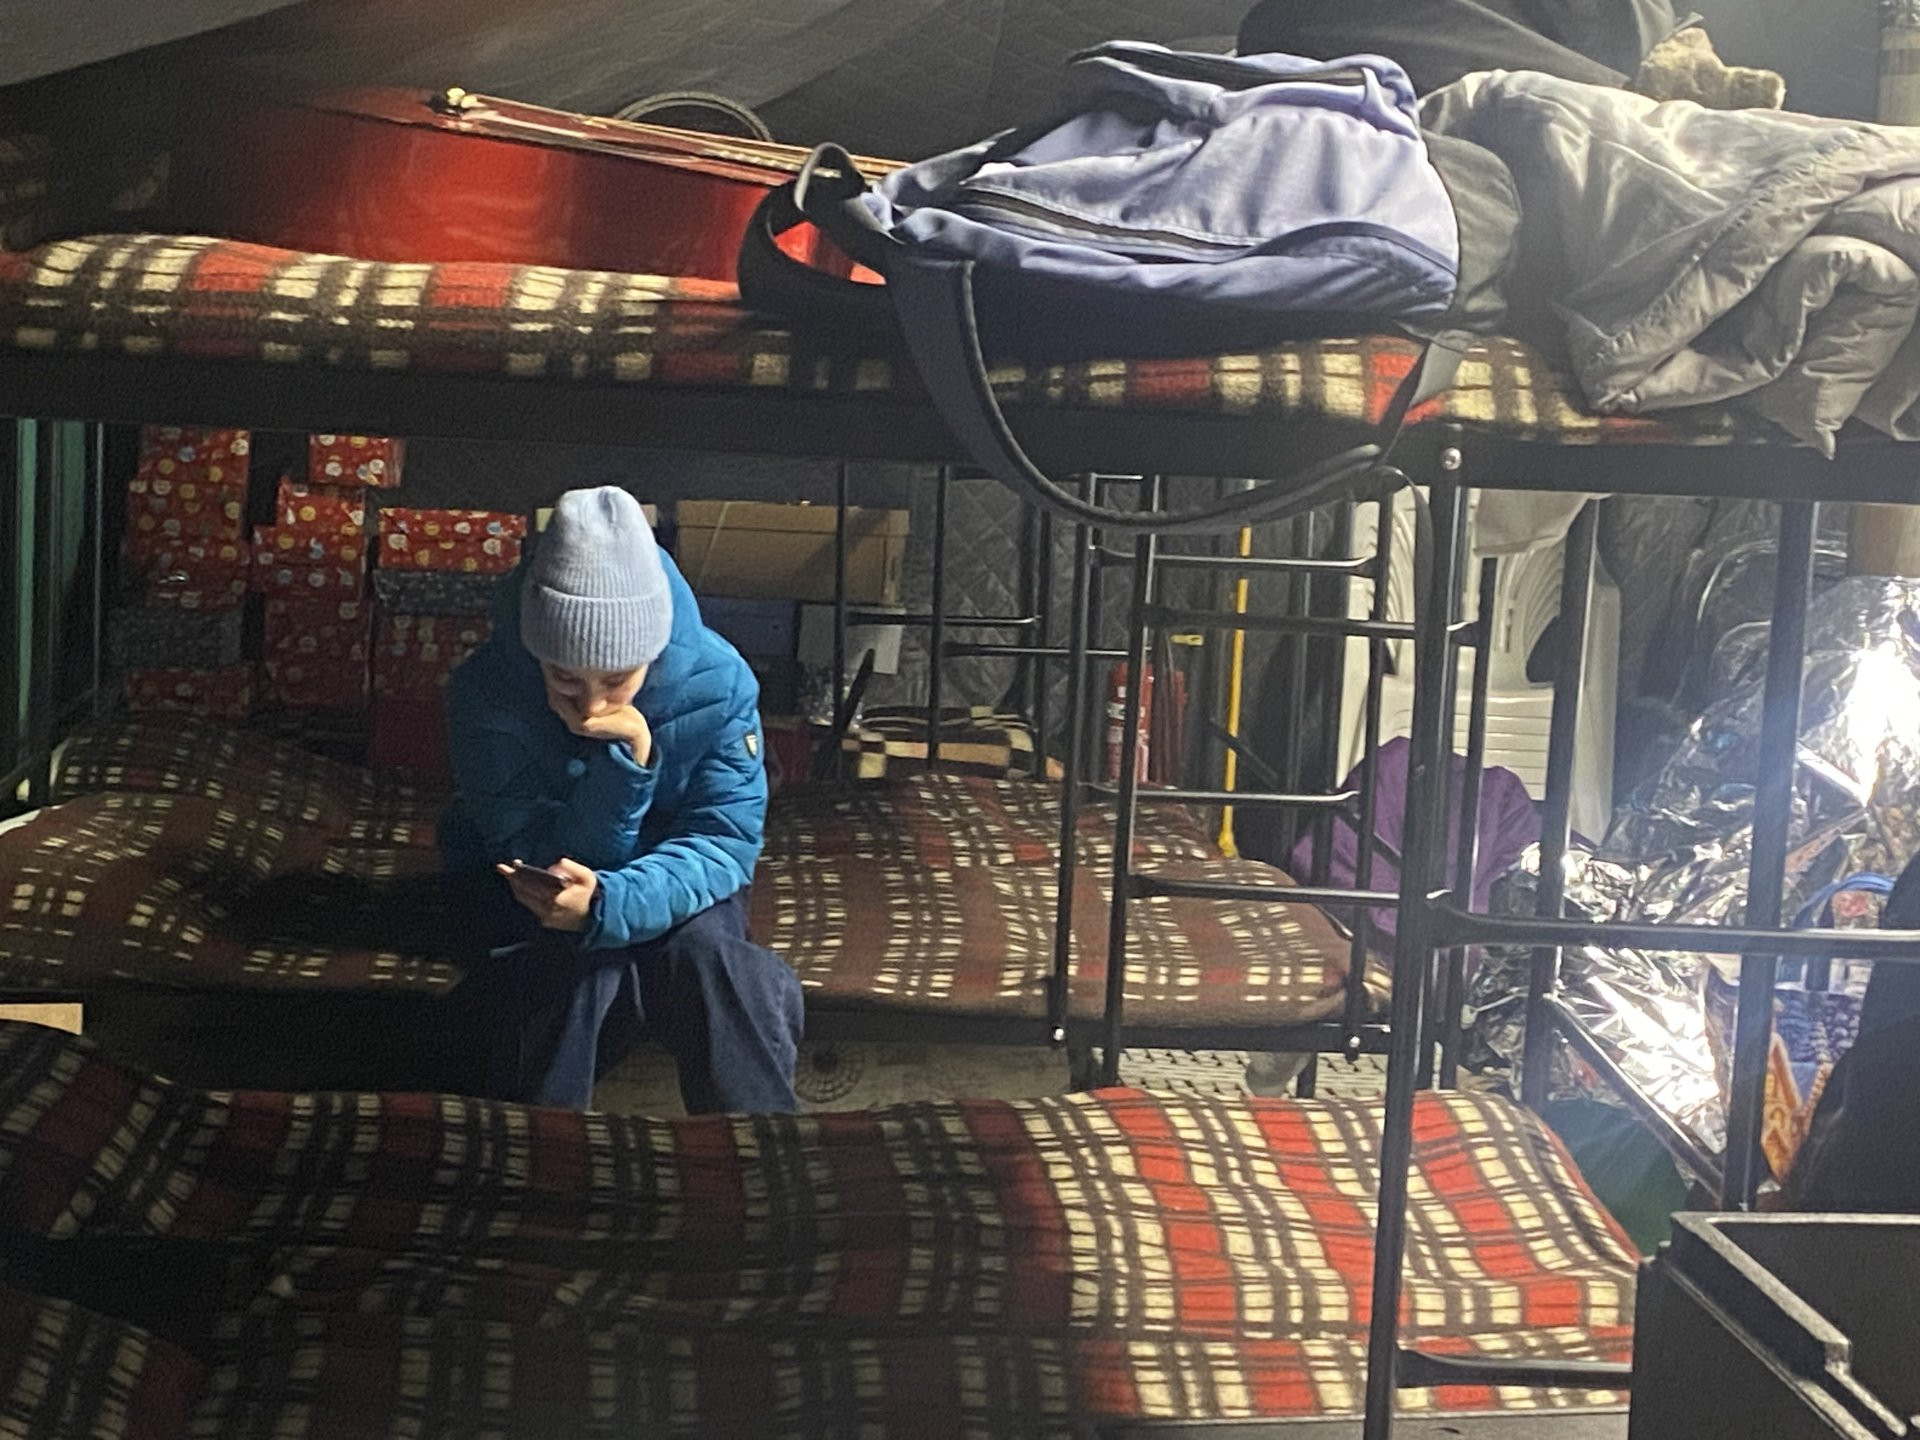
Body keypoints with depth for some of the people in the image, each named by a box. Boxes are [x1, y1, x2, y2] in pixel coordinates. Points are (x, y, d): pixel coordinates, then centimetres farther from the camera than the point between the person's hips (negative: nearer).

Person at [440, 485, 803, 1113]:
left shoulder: (717, 680, -22)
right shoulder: (484, 694, -25)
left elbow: (725, 839, -22)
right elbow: (539, 860, -22)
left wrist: (610, 902, -40)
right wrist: (622, 762, -38)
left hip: (666, 878, 1)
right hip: (522, 883, -1)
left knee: (703, 952, -31)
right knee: (579, 962, -33)